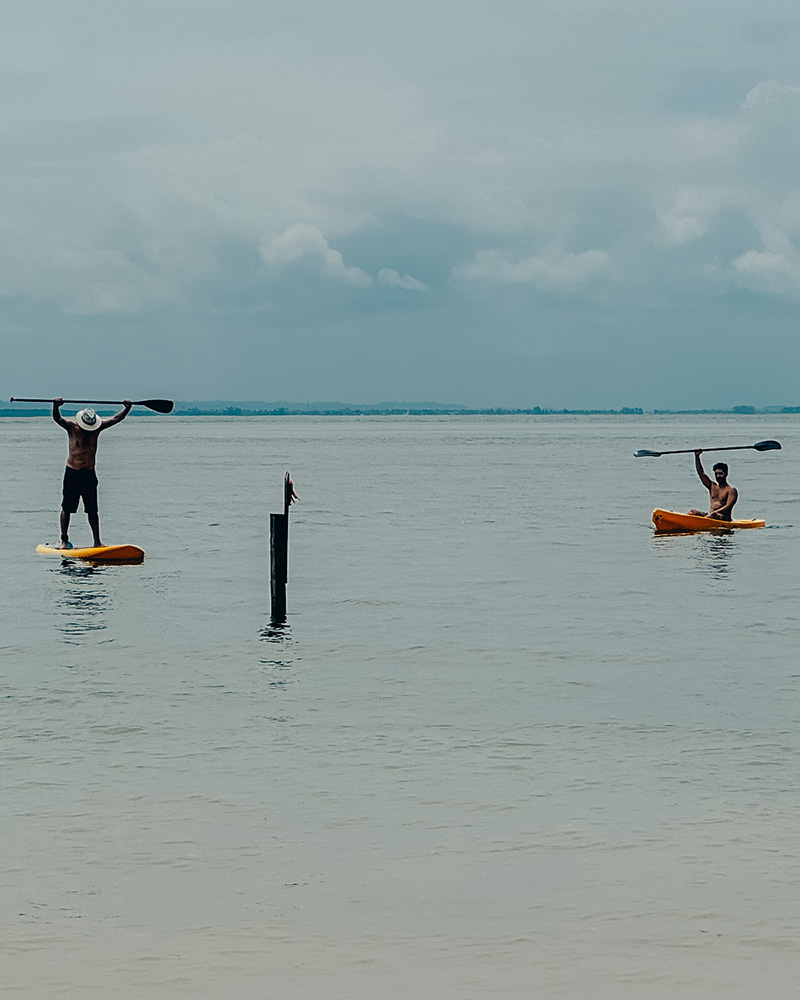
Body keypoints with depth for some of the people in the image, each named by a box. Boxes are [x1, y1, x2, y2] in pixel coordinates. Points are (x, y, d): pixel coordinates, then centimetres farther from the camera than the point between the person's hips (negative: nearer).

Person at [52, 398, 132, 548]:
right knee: (67, 508, 1)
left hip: (89, 474, 3)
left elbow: (116, 419, 3)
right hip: (72, 473, -3)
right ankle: (64, 540, 7)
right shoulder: (72, 427, -7)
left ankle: (97, 541, 7)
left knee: (92, 510, 3)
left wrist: (127, 408, -10)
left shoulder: (98, 427, 2)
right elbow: (57, 419, -23)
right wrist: (56, 407, -41)